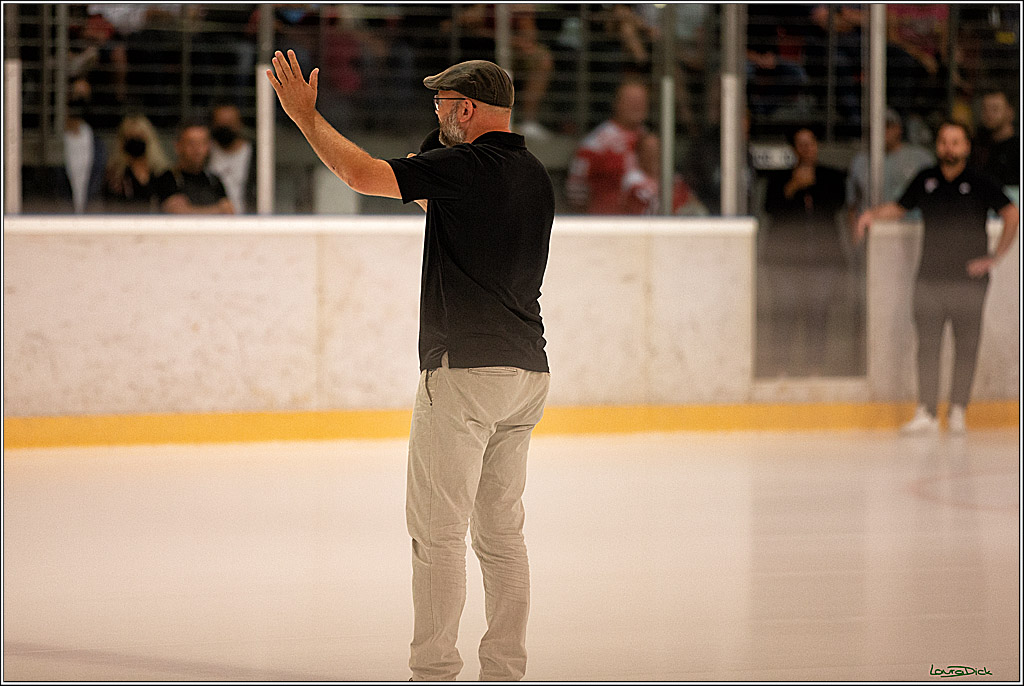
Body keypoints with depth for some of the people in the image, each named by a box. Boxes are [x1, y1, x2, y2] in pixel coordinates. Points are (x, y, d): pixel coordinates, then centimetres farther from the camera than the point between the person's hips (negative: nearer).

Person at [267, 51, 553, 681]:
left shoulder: (467, 167, -12)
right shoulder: (535, 175, 13)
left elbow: (362, 174, -13)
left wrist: (305, 114, -1)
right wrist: (432, 200, 36)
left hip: (465, 369, -8)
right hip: (528, 369, 8)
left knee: (438, 530, -4)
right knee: (502, 532, 11)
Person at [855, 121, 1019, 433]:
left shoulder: (979, 184, -3)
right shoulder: (926, 180, 7)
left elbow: (1012, 215, -2)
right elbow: (899, 207, 20)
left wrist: (994, 257, -5)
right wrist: (872, 214, 1)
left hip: (968, 279, -3)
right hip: (930, 276, 3)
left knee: (966, 344, 0)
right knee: (927, 344, 0)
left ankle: (959, 409, 9)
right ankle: (926, 411, 4)